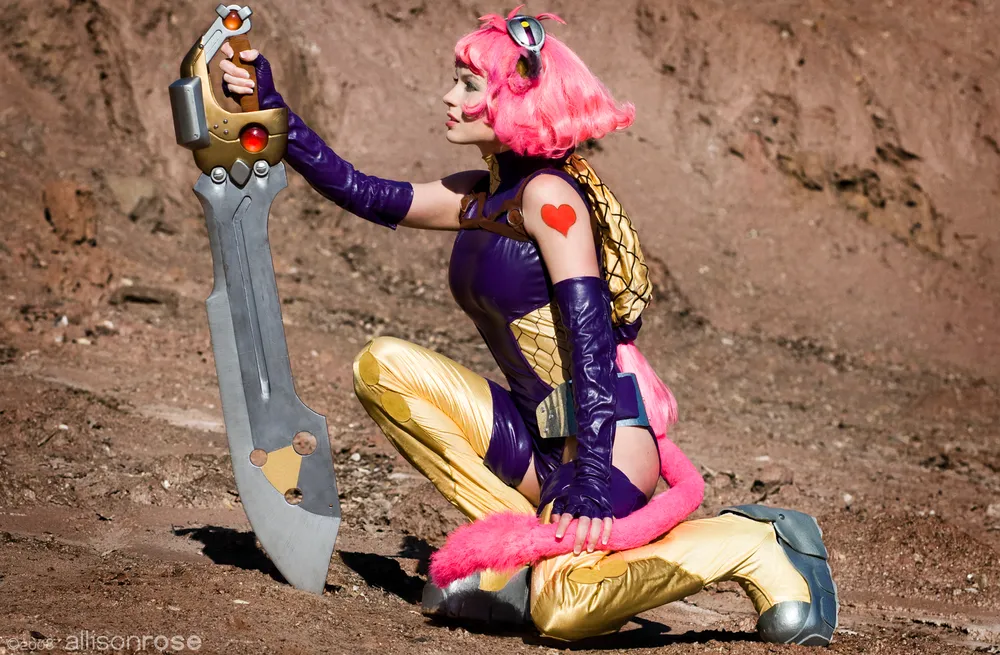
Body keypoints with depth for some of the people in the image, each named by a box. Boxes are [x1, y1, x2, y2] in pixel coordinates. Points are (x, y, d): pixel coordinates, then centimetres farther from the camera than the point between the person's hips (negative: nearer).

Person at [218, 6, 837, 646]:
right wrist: (271, 109, 10)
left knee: (561, 609, -29)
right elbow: (366, 195, 14)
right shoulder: (479, 198, 14)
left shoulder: (549, 195, -11)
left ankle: (750, 544, -5)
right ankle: (523, 543, -1)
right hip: (542, 435, 8)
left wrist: (589, 476, -25)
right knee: (383, 365, 3)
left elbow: (589, 332, -18)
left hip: (608, 431, -8)